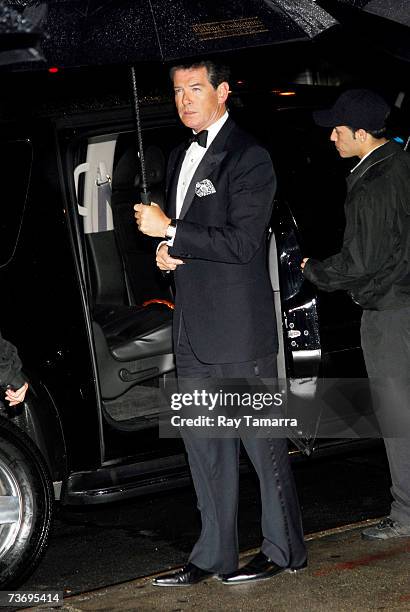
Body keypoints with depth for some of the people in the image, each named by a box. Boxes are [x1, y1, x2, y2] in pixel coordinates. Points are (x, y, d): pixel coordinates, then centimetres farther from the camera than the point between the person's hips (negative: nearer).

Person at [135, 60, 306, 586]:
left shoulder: (247, 158, -11)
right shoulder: (180, 157, 16)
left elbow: (243, 243, -19)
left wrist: (169, 232, -17)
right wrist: (167, 252, 4)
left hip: (239, 326, -8)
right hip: (192, 326, 8)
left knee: (261, 440, 1)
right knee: (203, 444, 11)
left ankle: (283, 549, 12)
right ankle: (214, 554, 19)